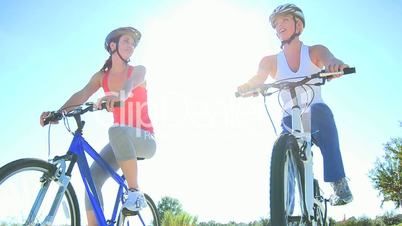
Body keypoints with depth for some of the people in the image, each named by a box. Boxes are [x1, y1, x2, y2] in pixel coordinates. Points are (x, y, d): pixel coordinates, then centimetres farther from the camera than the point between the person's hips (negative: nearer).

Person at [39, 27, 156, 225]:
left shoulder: (139, 71, -2)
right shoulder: (101, 76, 7)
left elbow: (130, 83, -26)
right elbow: (82, 95, -10)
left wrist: (118, 96, -50)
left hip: (144, 140, -4)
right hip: (121, 142, 4)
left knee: (116, 131, -35)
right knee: (93, 175, -19)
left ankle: (135, 193, -27)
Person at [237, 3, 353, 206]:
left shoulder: (314, 52, -1)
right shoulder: (270, 61, 1)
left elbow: (330, 61, -22)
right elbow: (256, 81, -15)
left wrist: (335, 65, -47)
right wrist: (244, 88, -39)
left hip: (317, 119, -1)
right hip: (290, 123, 2)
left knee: (319, 110, -33)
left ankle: (339, 184, -28)